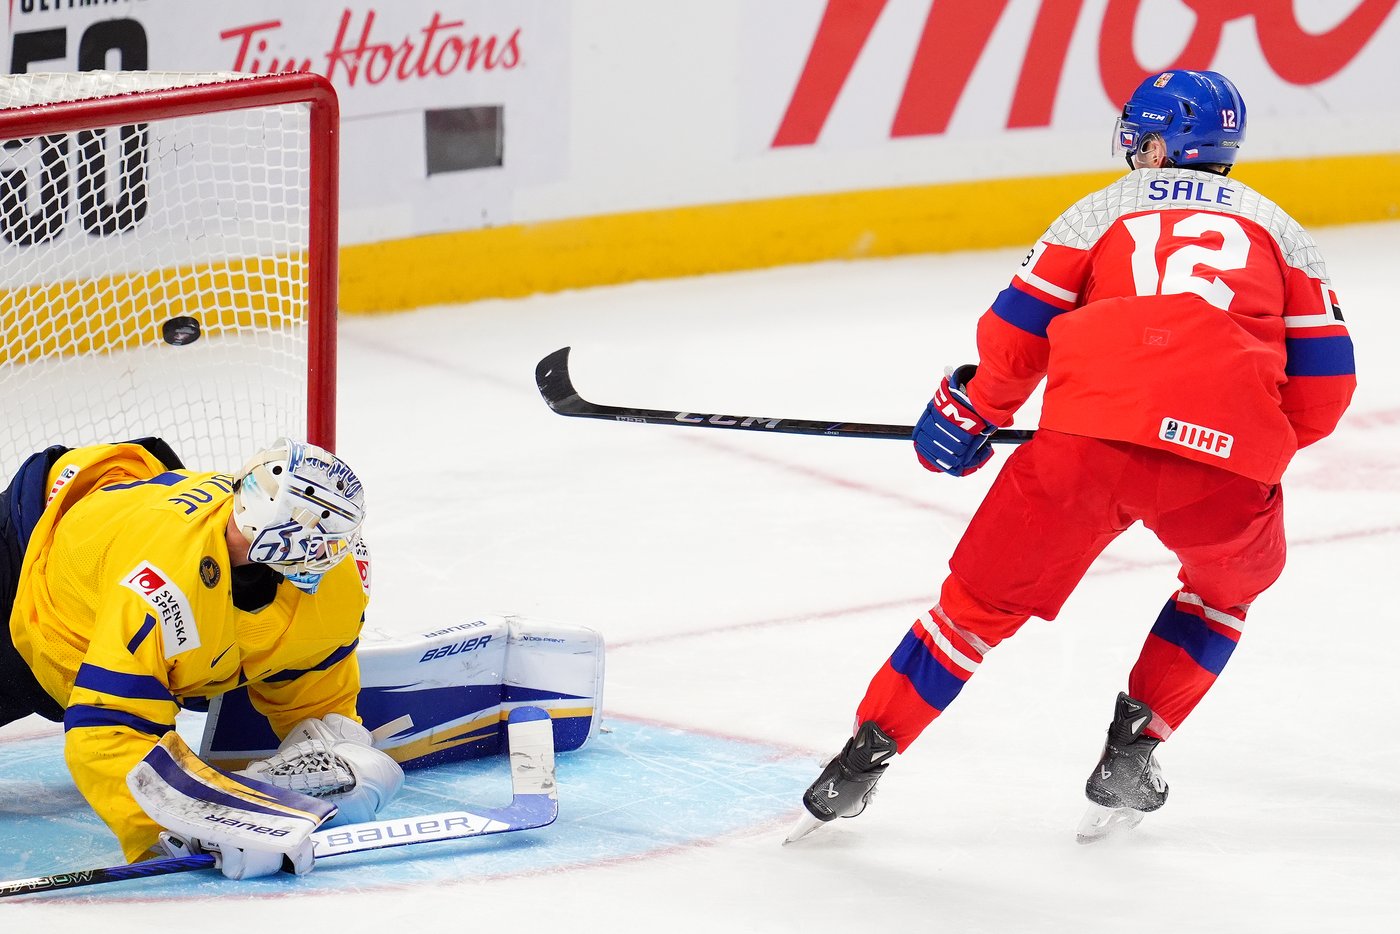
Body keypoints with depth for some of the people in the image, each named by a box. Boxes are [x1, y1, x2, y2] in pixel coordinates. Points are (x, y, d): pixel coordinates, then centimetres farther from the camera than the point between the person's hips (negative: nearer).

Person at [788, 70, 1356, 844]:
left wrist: (969, 410, 32)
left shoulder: (1104, 209, 23)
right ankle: (1131, 754, 22)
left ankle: (865, 758, 13)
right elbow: (1324, 386, 18)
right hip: (1226, 460, 0)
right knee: (1232, 580, 32)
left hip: (1091, 433, 0)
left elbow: (1016, 337, 15)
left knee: (987, 597, 16)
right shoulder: (1278, 229, 25)